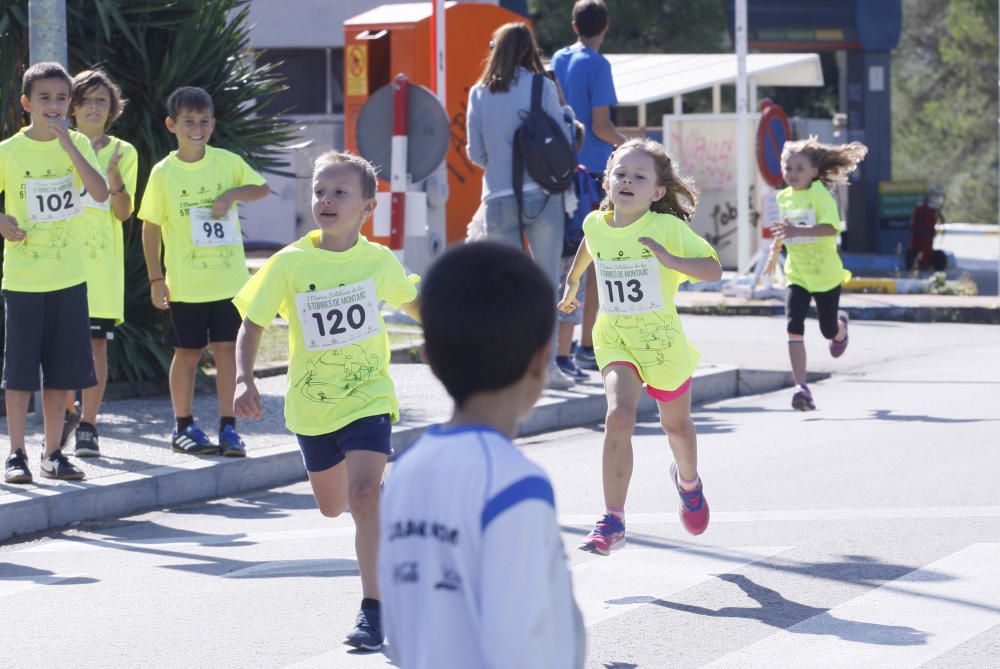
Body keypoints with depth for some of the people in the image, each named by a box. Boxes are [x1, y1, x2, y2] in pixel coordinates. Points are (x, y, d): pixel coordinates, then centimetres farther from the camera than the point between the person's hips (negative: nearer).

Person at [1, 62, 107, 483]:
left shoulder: (77, 144, 1)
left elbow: (101, 194, -14)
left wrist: (68, 145, -20)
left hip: (69, 276, 2)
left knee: (61, 370, 6)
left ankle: (53, 452, 15)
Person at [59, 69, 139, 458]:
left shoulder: (122, 153, 5)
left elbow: (123, 213, -2)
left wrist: (114, 177, -18)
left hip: (102, 262, -1)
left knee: (96, 343, -3)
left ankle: (87, 426, 3)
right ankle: (67, 414, 20)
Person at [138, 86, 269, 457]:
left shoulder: (227, 162, 1)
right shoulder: (164, 173, -4)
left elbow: (262, 188, 12)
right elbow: (151, 227, -1)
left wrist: (231, 194, -9)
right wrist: (156, 279, -3)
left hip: (229, 278, 1)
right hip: (186, 283, -1)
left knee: (226, 349, 2)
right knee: (187, 353, 7)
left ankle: (228, 427, 9)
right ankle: (184, 427, 18)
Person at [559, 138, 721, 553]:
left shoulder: (668, 227, -16)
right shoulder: (596, 224, -3)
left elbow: (713, 270, -20)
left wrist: (670, 260, -36)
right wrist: (572, 282, 36)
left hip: (661, 336, -1)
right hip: (614, 337, 1)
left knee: (675, 424, 19)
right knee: (619, 415, -23)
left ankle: (687, 480, 55)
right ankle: (612, 520, -22)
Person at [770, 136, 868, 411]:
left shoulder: (819, 193, -16)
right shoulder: (783, 198, 3)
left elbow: (831, 227, -32)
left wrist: (797, 231, -41)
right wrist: (778, 242, 11)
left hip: (826, 274, -3)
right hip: (797, 275, 3)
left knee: (829, 330, 13)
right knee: (794, 327, -17)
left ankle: (841, 326, 53)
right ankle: (801, 387, -16)